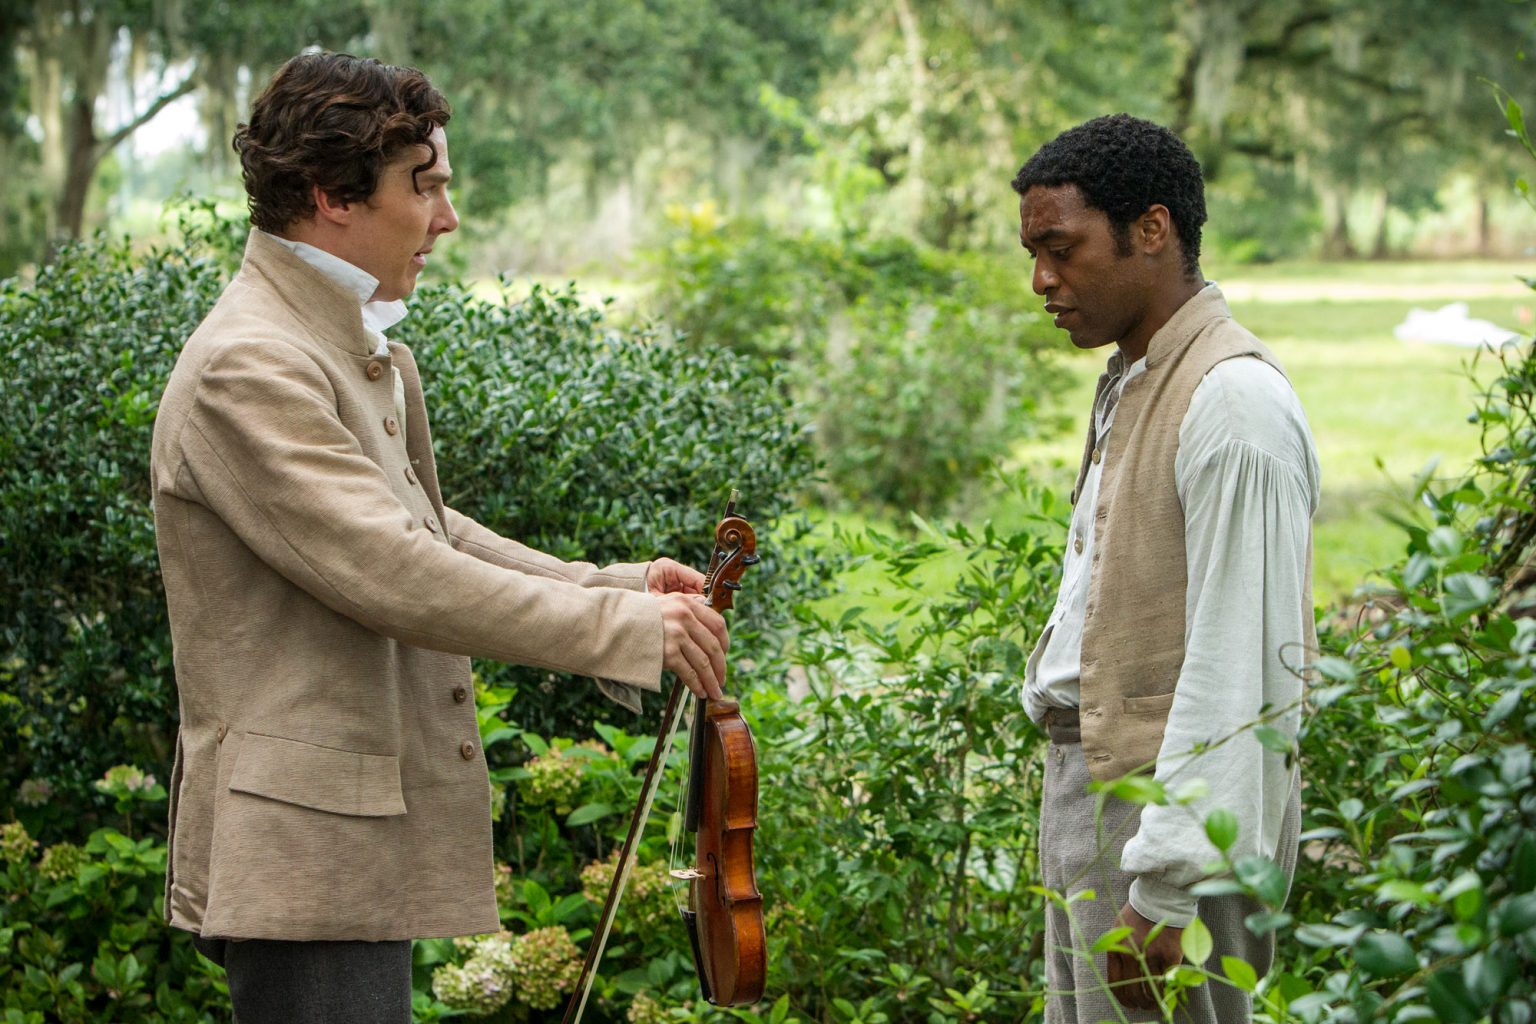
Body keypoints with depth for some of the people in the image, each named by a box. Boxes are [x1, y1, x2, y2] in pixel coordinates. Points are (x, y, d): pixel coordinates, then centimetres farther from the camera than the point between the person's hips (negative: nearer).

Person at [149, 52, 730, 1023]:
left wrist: (615, 583, 10)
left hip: (369, 850, 10)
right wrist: (630, 626, -19)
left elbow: (427, 535, 24)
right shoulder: (250, 369, -18)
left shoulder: (368, 358, 16)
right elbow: (394, 578, -24)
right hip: (308, 862, -10)